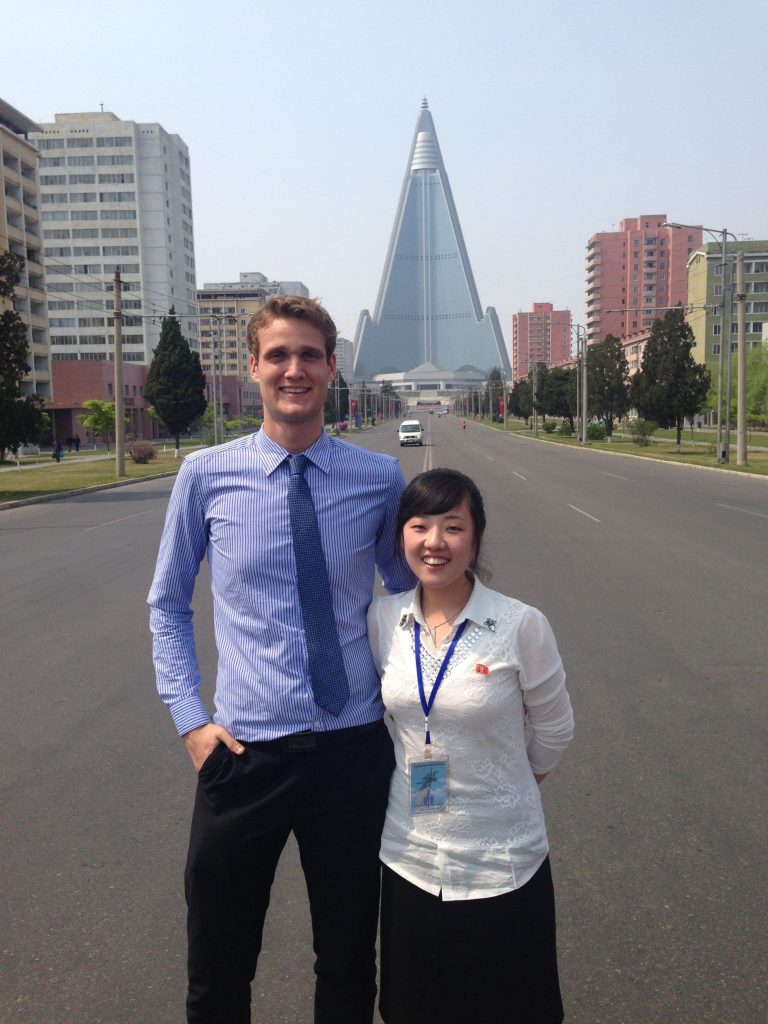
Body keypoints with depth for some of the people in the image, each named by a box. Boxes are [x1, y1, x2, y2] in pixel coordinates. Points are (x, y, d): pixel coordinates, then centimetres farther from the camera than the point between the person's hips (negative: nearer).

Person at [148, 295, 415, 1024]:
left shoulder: (379, 479, -4)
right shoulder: (206, 475, -5)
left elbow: (409, 594, 11)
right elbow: (167, 603, 6)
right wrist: (189, 716, -2)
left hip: (353, 750, 1)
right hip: (245, 753, 0)